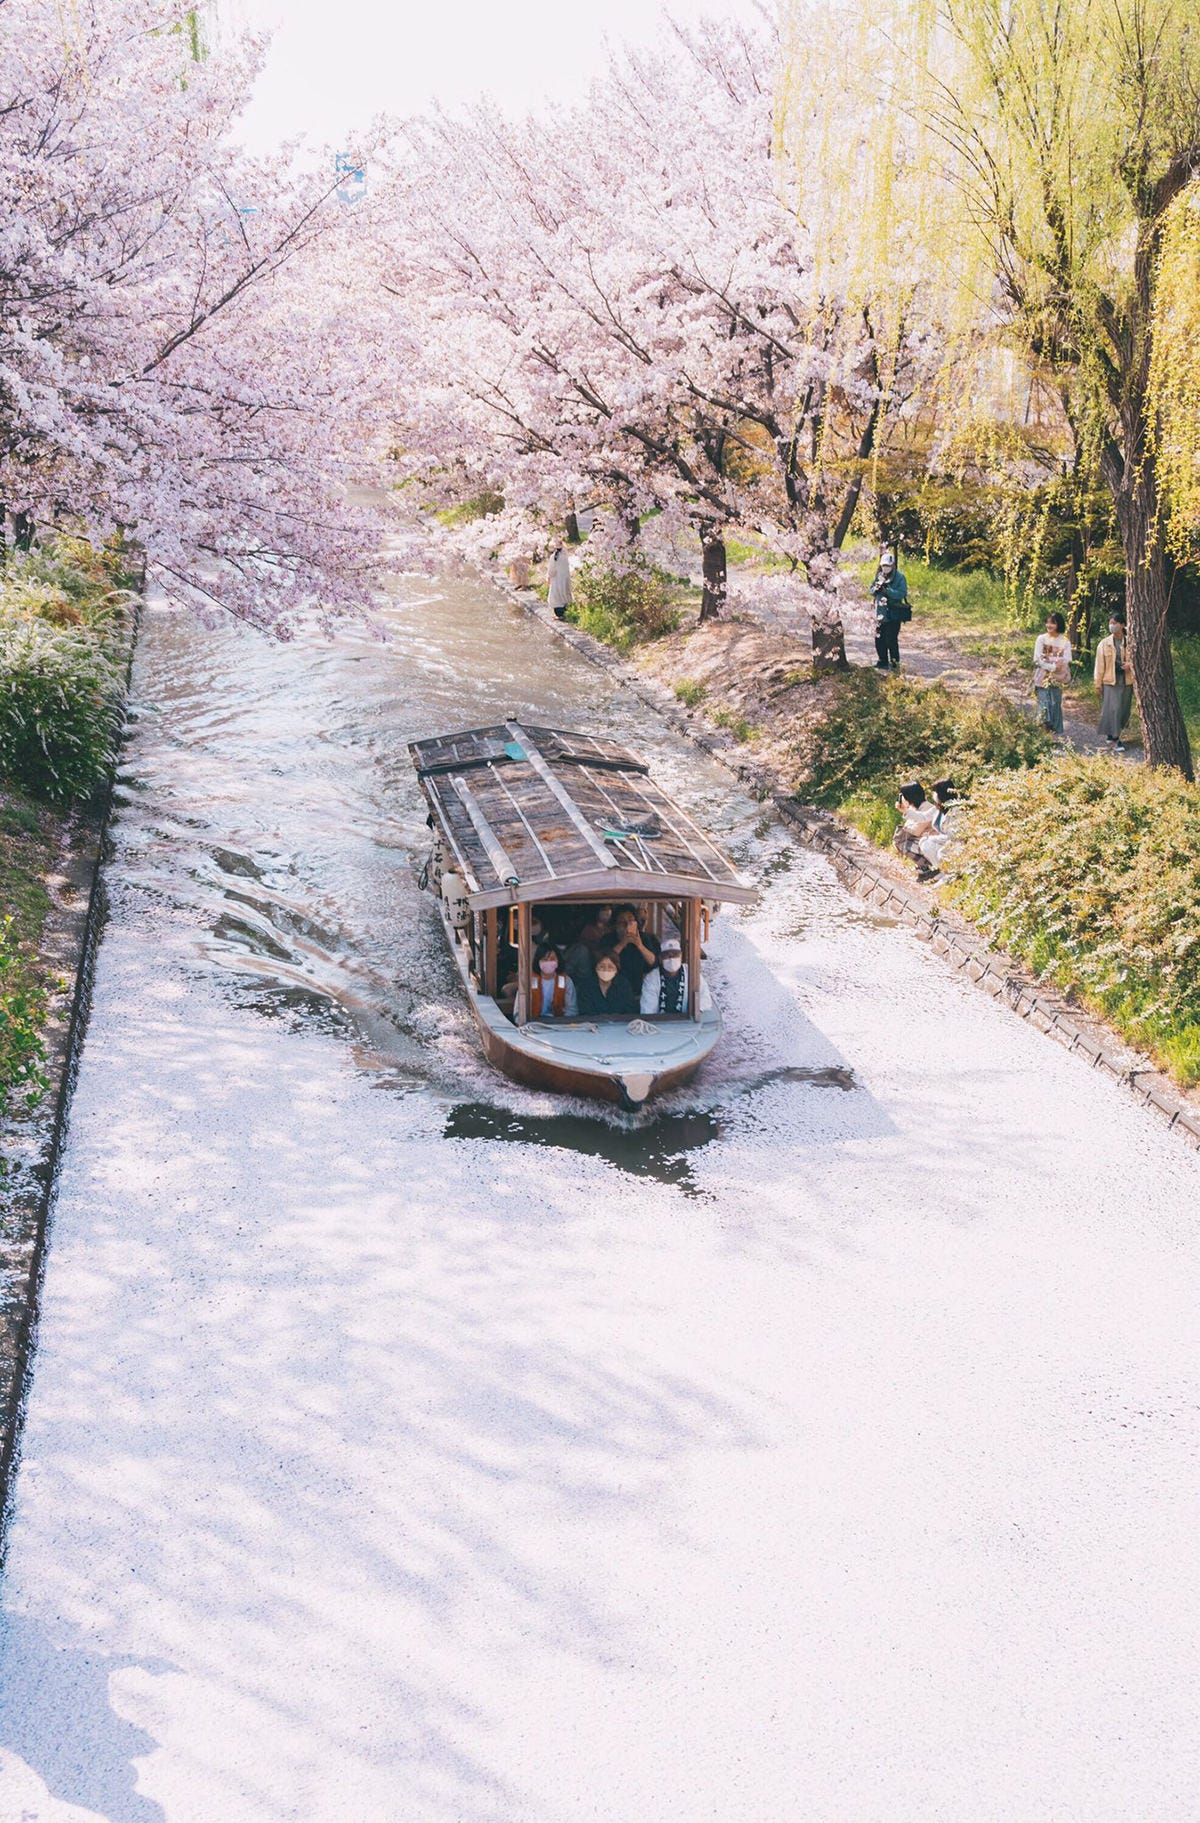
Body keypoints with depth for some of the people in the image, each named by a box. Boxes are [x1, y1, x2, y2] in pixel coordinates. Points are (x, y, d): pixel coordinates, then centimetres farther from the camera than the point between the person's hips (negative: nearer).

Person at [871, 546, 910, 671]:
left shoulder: (899, 577, -8)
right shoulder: (879, 576, 10)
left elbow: (902, 594, -17)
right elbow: (872, 591, 12)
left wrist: (887, 590, -24)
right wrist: (876, 588, -11)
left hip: (894, 615, -6)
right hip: (880, 613, 6)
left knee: (891, 640, -8)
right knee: (879, 639, 11)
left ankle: (895, 664, 1)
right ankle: (882, 662, 23)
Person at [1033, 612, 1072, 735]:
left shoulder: (1065, 641, 3)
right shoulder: (1041, 639, 3)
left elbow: (1066, 660, -5)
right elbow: (1037, 659, -5)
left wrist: (1048, 658, -13)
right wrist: (1053, 666, -17)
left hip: (1057, 679, 1)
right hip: (1043, 677, 0)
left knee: (1055, 705, 2)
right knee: (1044, 705, -7)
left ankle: (1056, 732, 8)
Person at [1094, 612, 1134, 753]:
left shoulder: (1129, 643, 0)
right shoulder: (1104, 644, -1)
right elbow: (1100, 665, 1)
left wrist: (1130, 665, -13)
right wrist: (1098, 684, -1)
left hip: (1126, 681, 2)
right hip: (1110, 682, -2)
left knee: (1123, 711, 9)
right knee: (1112, 710, -10)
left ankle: (1112, 735, 26)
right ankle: (1114, 740, -6)